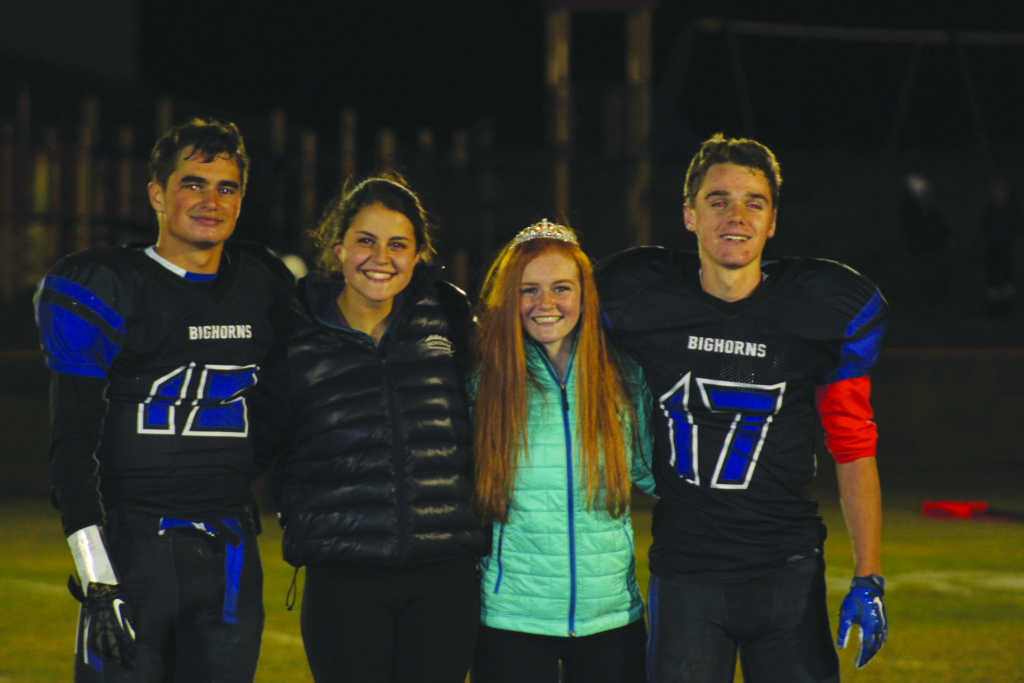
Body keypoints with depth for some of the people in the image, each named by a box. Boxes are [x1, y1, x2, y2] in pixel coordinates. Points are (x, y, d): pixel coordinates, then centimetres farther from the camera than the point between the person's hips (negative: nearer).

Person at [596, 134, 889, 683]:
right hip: (684, 571, 0)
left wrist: (868, 579, 0)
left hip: (789, 573, 0)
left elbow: (853, 448, 5)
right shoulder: (639, 298, -1)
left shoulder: (827, 311, -2)